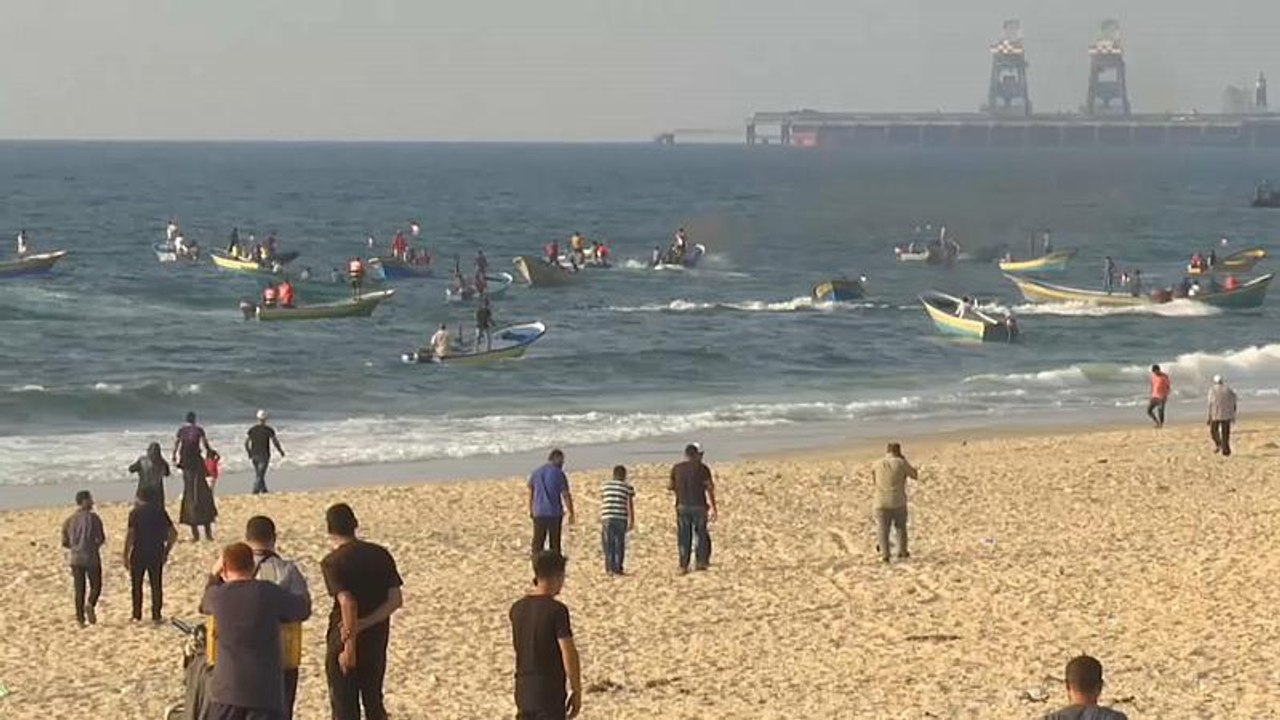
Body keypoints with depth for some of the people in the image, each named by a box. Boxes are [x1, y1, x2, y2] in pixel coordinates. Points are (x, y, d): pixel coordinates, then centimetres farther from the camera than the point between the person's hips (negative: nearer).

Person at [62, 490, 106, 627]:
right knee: (95, 586, 8)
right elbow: (101, 538, -11)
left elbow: (65, 542, 7)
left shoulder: (69, 520, 5)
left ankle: (80, 618, 4)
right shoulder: (93, 518, -9)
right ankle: (90, 604, -20)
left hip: (75, 558, 4)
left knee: (79, 589, 8)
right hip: (91, 557, -4)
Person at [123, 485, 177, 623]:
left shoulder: (135, 512, -6)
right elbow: (173, 534, 3)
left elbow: (130, 535, -13)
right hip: (157, 553, 2)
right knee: (156, 585, 9)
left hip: (138, 553, -2)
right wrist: (166, 551, 12)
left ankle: (137, 615, 11)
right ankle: (156, 616, 7)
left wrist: (125, 556, -7)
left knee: (136, 585, 10)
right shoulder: (160, 511, 4)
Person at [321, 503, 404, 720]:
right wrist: (365, 623, -9)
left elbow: (347, 602, -24)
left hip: (343, 642, -5)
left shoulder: (332, 562, -12)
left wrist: (349, 645, -21)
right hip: (376, 641, 5)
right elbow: (396, 600, -3)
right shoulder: (381, 555, 4)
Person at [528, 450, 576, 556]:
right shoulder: (559, 474, -7)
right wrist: (571, 513, 1)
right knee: (555, 544, 3)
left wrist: (531, 511, 22)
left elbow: (531, 494, 12)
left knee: (538, 543, 7)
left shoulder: (536, 472, 6)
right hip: (555, 513, -3)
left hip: (539, 512, 3)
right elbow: (566, 495, -7)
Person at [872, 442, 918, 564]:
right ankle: (902, 552, 27)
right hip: (898, 503, 0)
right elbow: (915, 476, 8)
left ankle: (884, 555, -6)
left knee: (882, 529, 5)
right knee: (900, 527, 19)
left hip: (881, 503, 0)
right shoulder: (900, 463, -5)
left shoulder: (877, 465, 3)